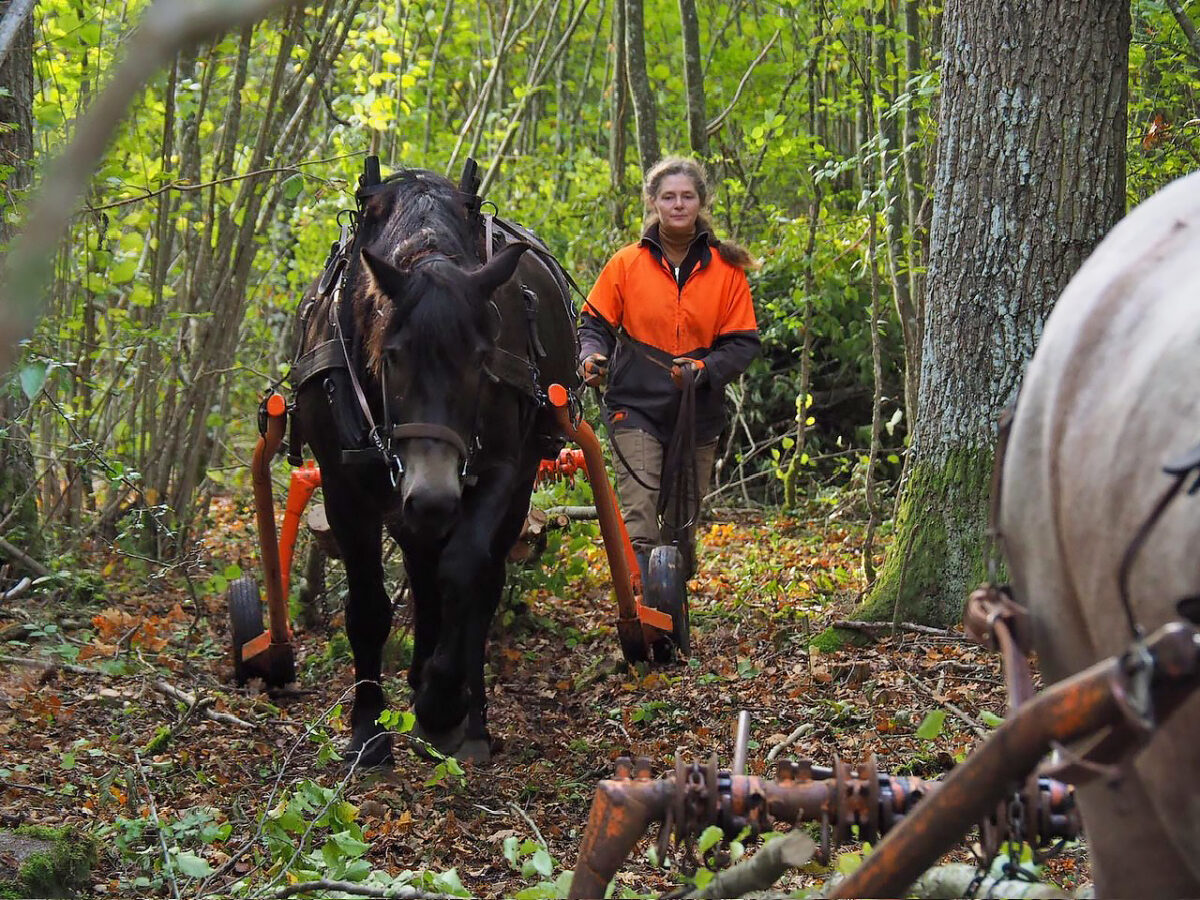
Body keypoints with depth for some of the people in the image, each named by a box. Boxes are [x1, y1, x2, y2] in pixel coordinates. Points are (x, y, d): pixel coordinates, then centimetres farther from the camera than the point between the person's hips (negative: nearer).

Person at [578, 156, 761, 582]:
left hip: (699, 415, 2)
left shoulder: (726, 270, 2)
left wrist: (703, 369, -16)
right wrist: (592, 356, -14)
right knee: (639, 519, -16)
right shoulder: (627, 263, 1)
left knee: (683, 525, 11)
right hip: (636, 407, -2)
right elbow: (595, 323, 8)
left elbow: (743, 342, 1)